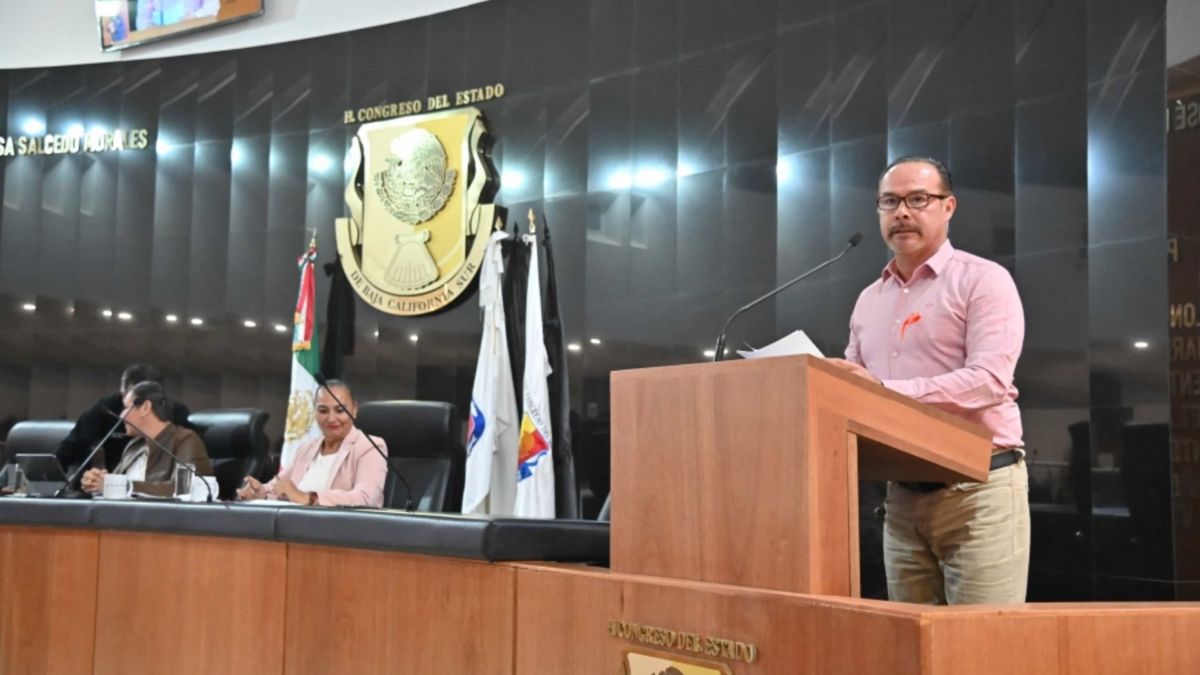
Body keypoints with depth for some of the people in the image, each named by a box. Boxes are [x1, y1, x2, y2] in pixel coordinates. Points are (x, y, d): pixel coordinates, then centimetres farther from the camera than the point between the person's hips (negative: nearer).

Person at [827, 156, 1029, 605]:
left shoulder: (983, 280, -3)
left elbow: (990, 379, -17)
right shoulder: (868, 301, 17)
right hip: (903, 494, 6)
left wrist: (887, 390, -24)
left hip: (979, 488, -6)